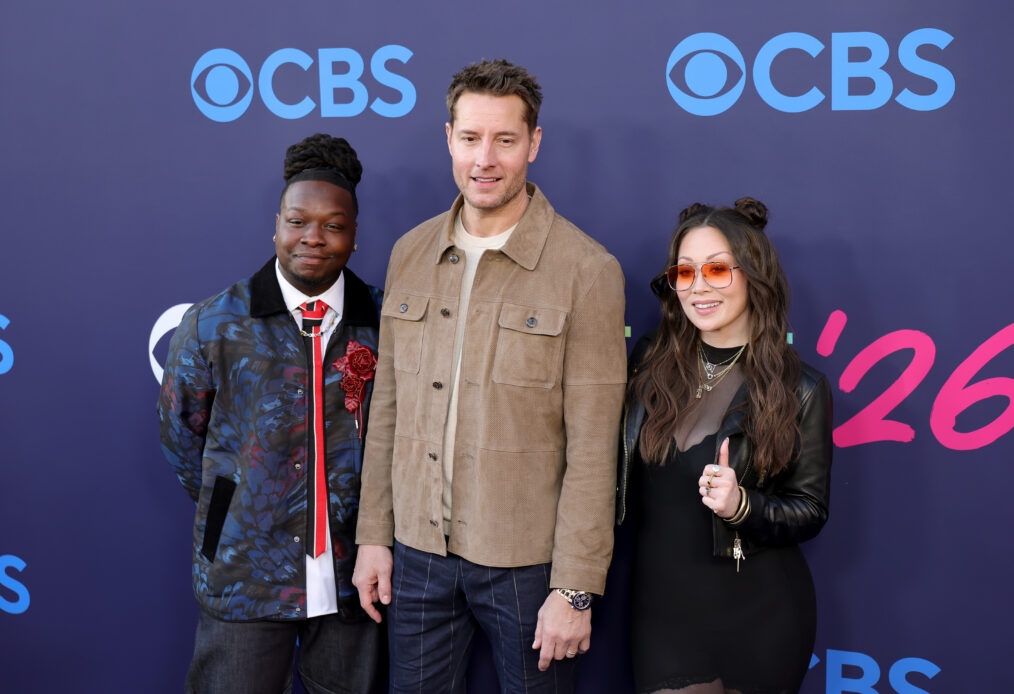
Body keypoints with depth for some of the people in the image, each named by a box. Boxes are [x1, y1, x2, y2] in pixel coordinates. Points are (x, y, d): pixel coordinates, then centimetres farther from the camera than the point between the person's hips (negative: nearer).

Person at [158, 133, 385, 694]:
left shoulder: (382, 324, -1)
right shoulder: (214, 323, -4)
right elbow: (179, 434, 7)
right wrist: (228, 509, 8)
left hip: (352, 574, 1)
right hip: (245, 575, -1)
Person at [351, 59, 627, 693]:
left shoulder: (587, 271, -10)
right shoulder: (410, 255, 5)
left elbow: (593, 450, -11)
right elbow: (387, 407, 10)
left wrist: (576, 589, -13)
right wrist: (373, 534, 8)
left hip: (526, 565, -4)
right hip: (418, 554, 4)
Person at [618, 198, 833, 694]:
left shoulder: (799, 390, -8)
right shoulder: (650, 361, 0)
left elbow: (810, 512, -4)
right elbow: (628, 475, 10)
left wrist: (741, 504, -21)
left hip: (759, 620, -2)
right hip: (662, 610, 2)